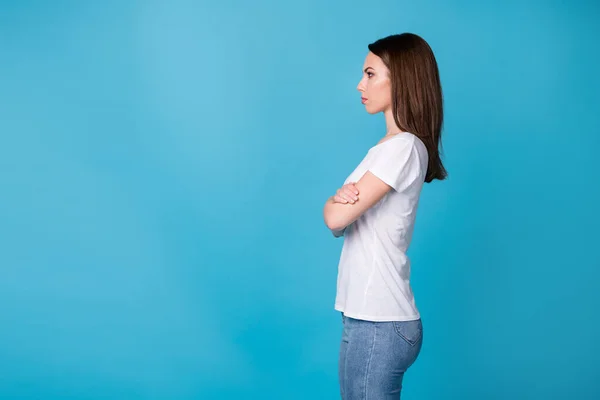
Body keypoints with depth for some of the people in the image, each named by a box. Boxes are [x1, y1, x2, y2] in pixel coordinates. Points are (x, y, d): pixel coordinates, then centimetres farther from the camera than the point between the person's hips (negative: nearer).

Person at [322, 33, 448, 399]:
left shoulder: (404, 147, -15)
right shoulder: (388, 147, 14)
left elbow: (335, 218, -18)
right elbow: (340, 225, 10)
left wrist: (333, 203, 4)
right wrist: (342, 199, -11)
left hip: (380, 325, -9)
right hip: (366, 316, 9)